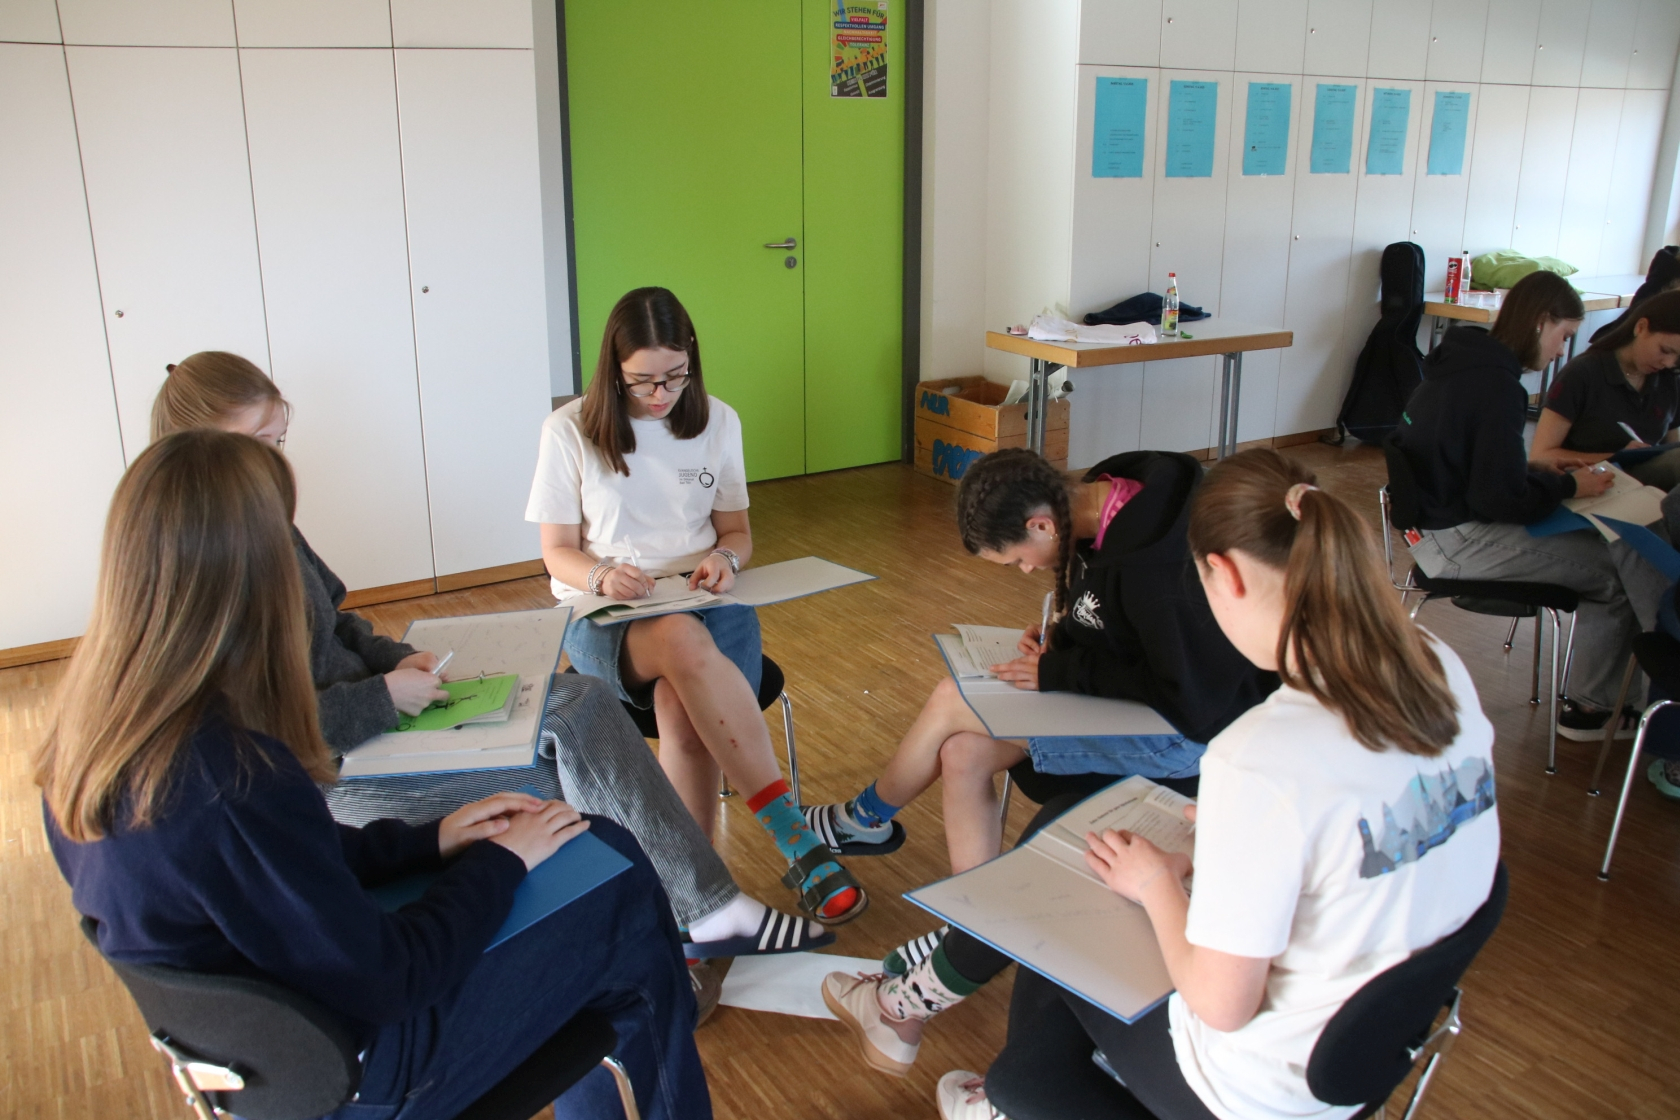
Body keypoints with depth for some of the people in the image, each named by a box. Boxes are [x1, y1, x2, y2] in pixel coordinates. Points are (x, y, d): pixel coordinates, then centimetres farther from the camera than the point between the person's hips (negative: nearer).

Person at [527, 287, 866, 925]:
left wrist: (724, 558, -10)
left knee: (683, 709, -35)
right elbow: (558, 553, 3)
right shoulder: (570, 431, 0)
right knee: (685, 641, -40)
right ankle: (795, 839, -37)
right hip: (603, 612, -2)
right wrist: (602, 575, -20)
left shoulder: (717, 422, 9)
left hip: (703, 602, 2)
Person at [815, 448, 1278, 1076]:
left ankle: (868, 819, 15)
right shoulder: (1097, 504, -2)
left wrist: (1062, 673, -20)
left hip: (1196, 735, -9)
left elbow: (1195, 701, -26)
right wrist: (1059, 643, -3)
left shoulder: (1155, 560, -30)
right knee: (964, 755, -3)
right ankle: (972, 936, 5)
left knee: (952, 704, -12)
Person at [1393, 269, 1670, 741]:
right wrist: (1569, 486, -5)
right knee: (1621, 566, -6)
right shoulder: (1496, 386, -21)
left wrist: (1532, 470, 11)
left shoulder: (1463, 361, 8)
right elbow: (1502, 499, -21)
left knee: (1602, 547, 8)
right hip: (1455, 541, -10)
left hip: (1435, 520, 10)